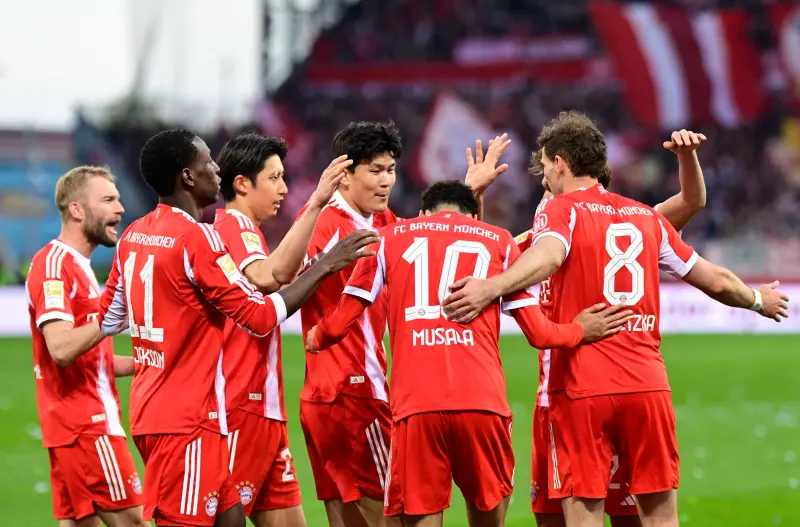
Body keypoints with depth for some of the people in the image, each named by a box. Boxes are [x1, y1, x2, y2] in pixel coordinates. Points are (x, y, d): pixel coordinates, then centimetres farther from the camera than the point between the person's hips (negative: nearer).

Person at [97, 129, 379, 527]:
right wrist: (325, 266, -11)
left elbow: (109, 319, 20)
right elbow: (261, 316, -17)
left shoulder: (133, 236, 9)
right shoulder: (197, 237, -16)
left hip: (151, 409, 9)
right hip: (187, 420, -9)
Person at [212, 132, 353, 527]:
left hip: (265, 408, 10)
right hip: (240, 408, -10)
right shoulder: (234, 224, -11)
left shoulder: (241, 228, 20)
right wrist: (315, 204, -33)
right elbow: (267, 277, -31)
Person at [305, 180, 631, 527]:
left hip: (416, 405, -1)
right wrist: (580, 331, 33)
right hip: (482, 403, 1)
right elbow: (538, 333, 13)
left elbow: (339, 325, 14)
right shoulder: (499, 242, 16)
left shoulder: (388, 239, 16)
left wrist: (316, 339, 35)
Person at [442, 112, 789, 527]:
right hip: (648, 384, 4)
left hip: (581, 387, -4)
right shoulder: (647, 218, 15)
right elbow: (715, 281, 22)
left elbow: (547, 256, -24)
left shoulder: (561, 211, 0)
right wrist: (759, 300, 41)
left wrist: (490, 288, -39)